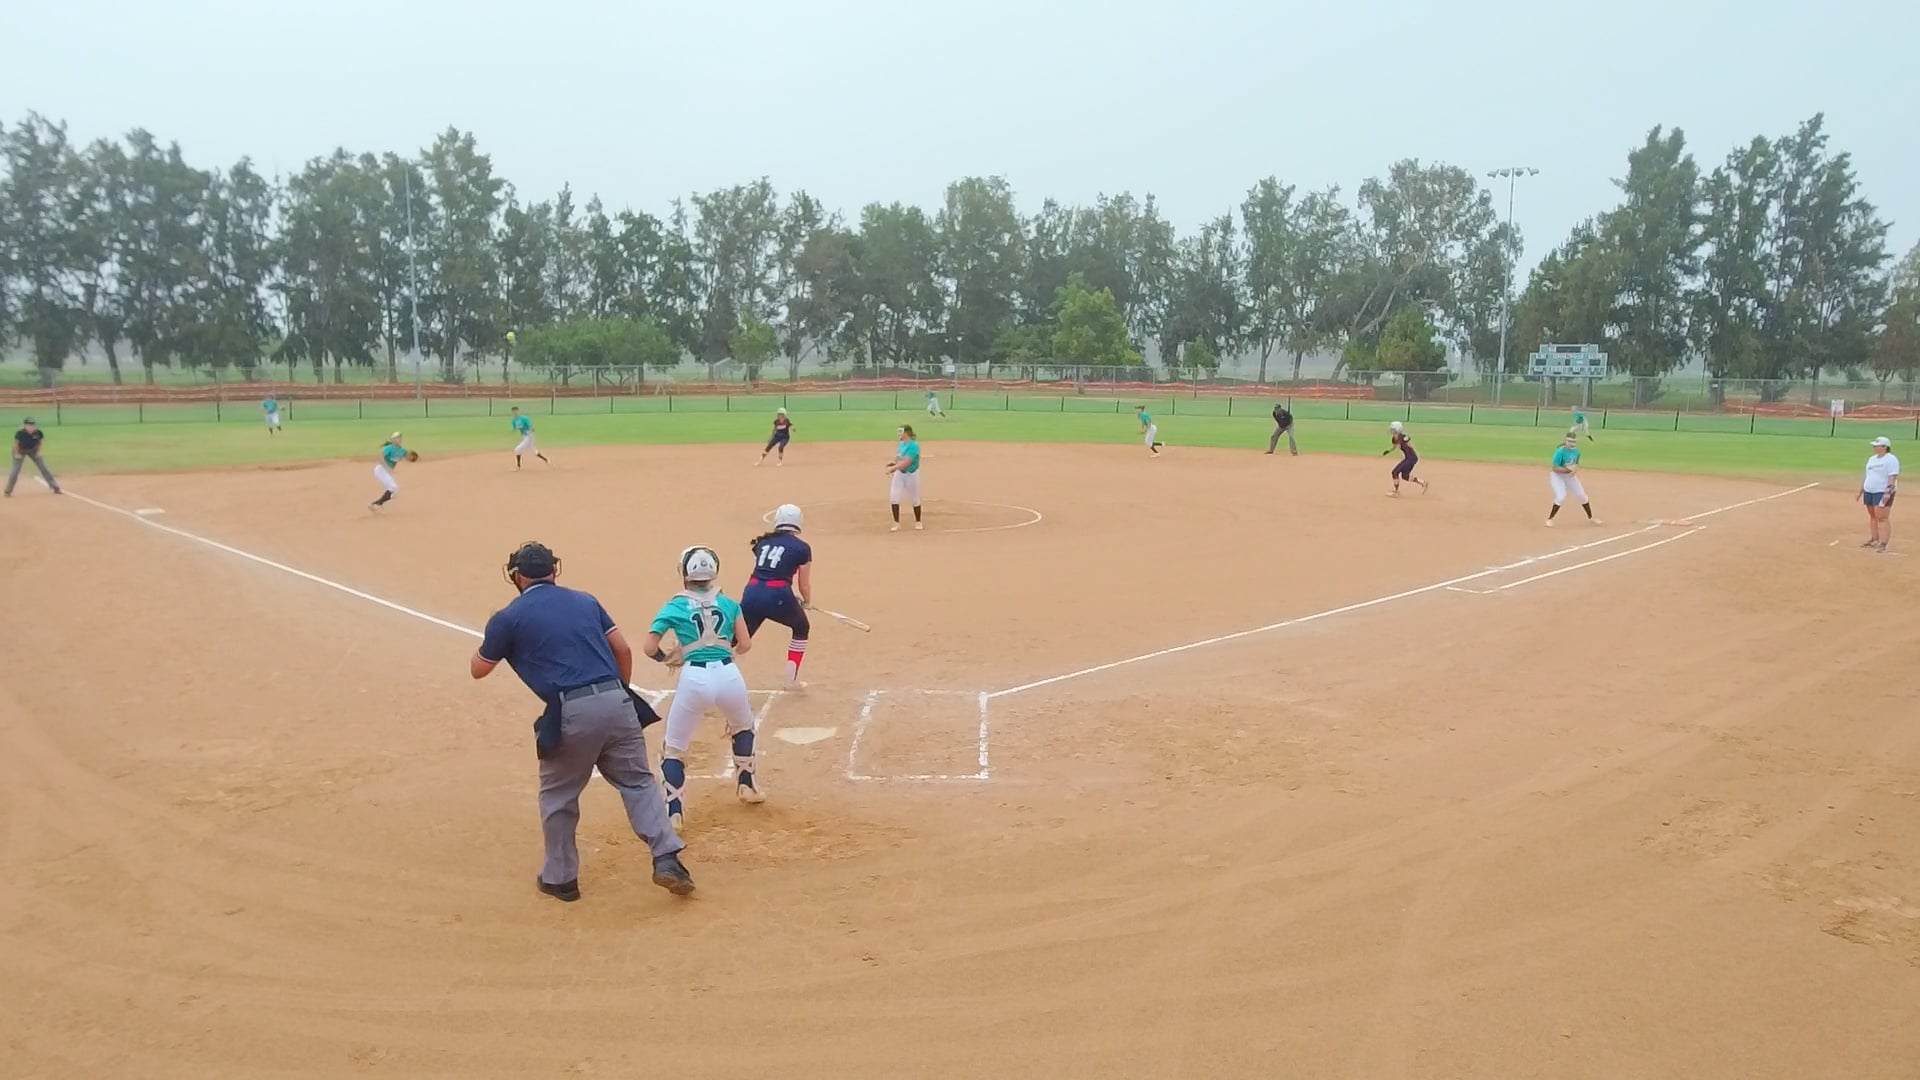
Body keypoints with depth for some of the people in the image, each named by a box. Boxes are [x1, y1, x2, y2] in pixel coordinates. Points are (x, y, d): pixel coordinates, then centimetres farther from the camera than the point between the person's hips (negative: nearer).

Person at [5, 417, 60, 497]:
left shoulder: (38, 433, -23)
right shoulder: (20, 433, -30)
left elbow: (40, 441, -2)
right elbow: (16, 443, -14)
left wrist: (38, 451, -6)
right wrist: (17, 454, -14)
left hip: (33, 450, 2)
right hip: (20, 451, -2)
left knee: (44, 468, 1)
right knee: (15, 470, -7)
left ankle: (55, 487, 9)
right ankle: (8, 491, 6)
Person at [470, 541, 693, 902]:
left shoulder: (509, 617, 7)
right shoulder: (585, 600, 18)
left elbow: (478, 670, 18)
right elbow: (623, 649, 17)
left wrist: (495, 634, 34)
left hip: (571, 712, -3)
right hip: (615, 701, 3)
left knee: (558, 796, 17)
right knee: (638, 782, 12)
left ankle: (560, 877, 27)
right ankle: (667, 858, 0)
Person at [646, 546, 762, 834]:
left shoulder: (674, 607, 5)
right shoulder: (728, 603, 11)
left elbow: (650, 649, 0)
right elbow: (745, 644, 11)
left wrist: (666, 659, 20)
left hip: (694, 679, -2)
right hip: (728, 674, 2)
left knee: (674, 748, 14)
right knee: (743, 726, 34)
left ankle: (674, 812, 4)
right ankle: (746, 786, 40)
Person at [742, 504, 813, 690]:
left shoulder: (763, 542, 21)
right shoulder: (802, 548, 7)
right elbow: (804, 586, 12)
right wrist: (807, 602, 34)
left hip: (752, 594, 4)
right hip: (777, 596, -3)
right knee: (801, 628, 25)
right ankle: (792, 680, 23)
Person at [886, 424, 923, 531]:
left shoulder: (914, 445, -20)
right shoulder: (901, 444, 4)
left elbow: (906, 462, -27)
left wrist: (893, 468, -28)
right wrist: (894, 462, -6)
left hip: (912, 474, -7)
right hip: (899, 473, 7)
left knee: (915, 499, 9)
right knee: (893, 497, -4)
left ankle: (918, 522, 29)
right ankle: (896, 524, 4)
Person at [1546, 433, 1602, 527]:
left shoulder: (1576, 451, -5)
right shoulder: (1560, 452, -24)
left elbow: (1576, 464, 9)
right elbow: (1555, 468, -26)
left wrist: (1575, 470, -14)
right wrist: (1568, 469, -35)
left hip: (1570, 476, 6)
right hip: (1557, 476, -6)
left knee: (1582, 496, 11)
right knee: (1561, 497, -23)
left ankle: (1590, 517, 32)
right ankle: (1549, 519, -6)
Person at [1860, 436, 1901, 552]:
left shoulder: (1891, 459, -10)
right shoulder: (1872, 459, 16)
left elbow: (1893, 477, -17)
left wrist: (1888, 493, -25)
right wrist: (1861, 489, 21)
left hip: (1883, 493, -8)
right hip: (1869, 491, 8)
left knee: (1882, 518, -12)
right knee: (1872, 516, 12)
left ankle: (1883, 544, -15)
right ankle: (1874, 540, 19)